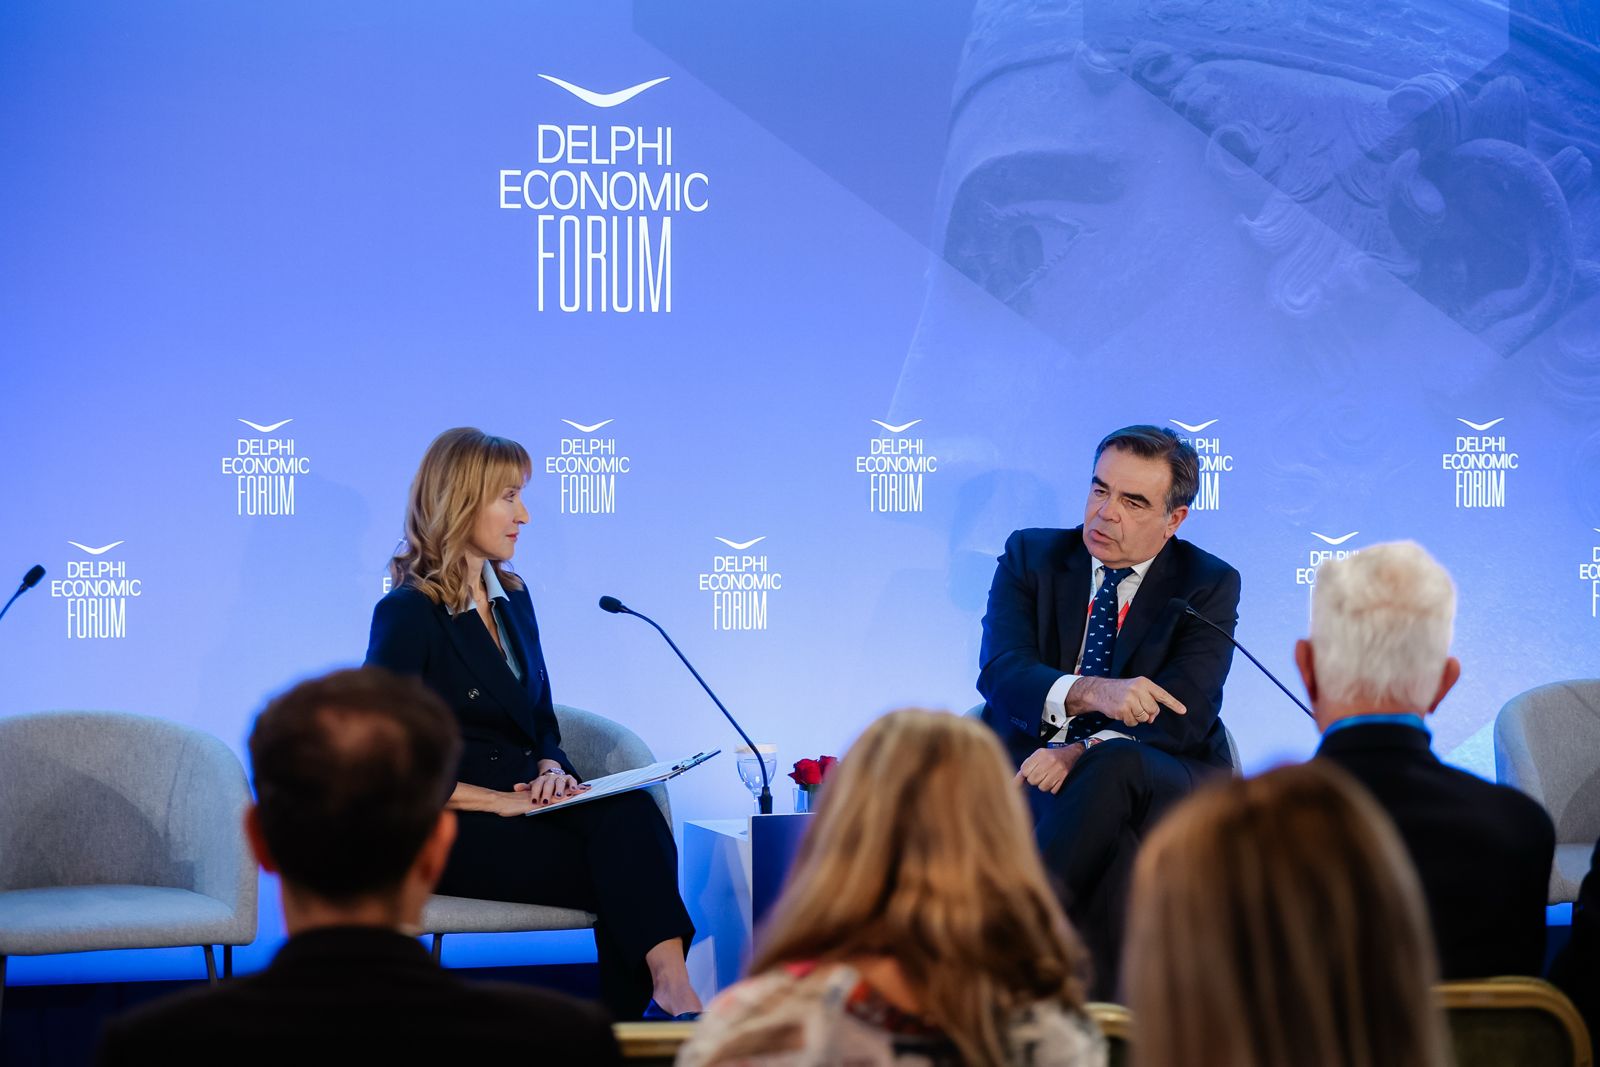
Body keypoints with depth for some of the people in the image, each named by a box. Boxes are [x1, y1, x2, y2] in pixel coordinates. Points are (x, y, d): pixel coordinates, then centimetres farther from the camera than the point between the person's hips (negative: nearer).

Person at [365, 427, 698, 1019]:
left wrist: (551, 769, -3)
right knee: (623, 862, -27)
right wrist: (499, 800, -18)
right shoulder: (407, 614, -8)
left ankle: (670, 986, -40)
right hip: (445, 833, -6)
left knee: (629, 812, -28)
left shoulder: (512, 599, 16)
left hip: (522, 800, 6)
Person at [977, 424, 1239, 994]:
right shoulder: (1031, 556, 7)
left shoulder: (1209, 585, 3)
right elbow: (999, 672, -10)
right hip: (1031, 765, 1)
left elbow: (1184, 716, -9)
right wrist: (1088, 691, -32)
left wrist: (1084, 751, -26)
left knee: (1115, 763, -38)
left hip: (1163, 781, -1)